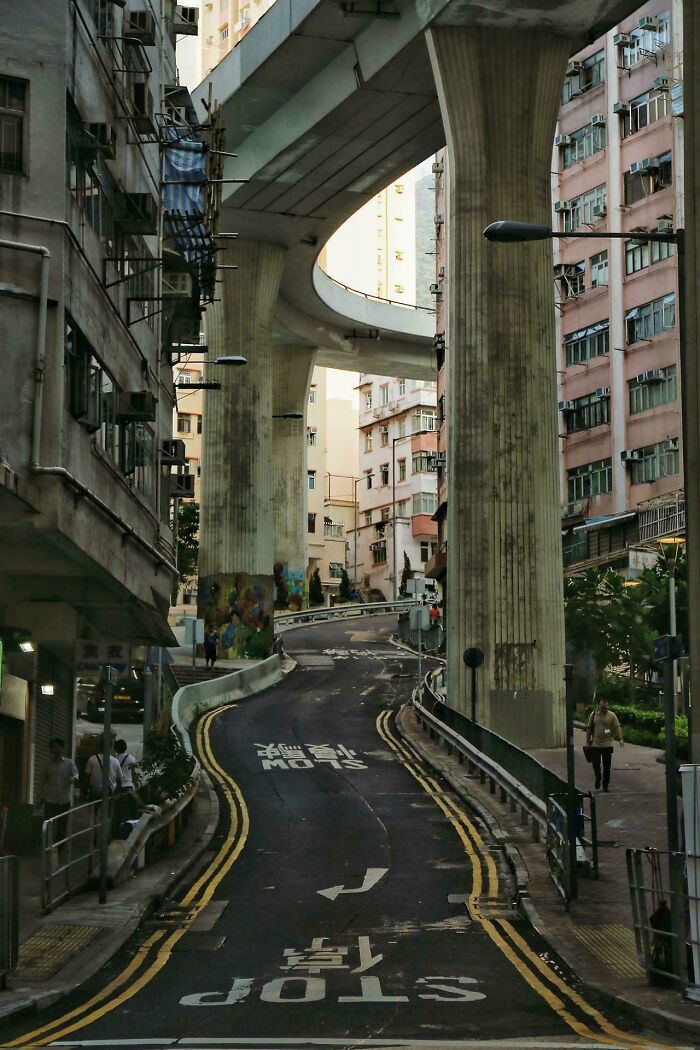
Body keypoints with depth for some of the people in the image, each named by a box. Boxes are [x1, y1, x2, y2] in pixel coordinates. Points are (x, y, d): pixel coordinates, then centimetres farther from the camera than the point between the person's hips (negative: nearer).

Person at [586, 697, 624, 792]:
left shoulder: (612, 715, -2)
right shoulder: (593, 715, 2)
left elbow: (618, 727, -6)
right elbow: (589, 729, 7)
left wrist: (620, 739, -19)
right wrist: (587, 741, 5)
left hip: (607, 744, -1)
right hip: (595, 744, 1)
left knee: (607, 766, 3)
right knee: (596, 764, 1)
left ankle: (605, 784, 16)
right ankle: (598, 779, 27)